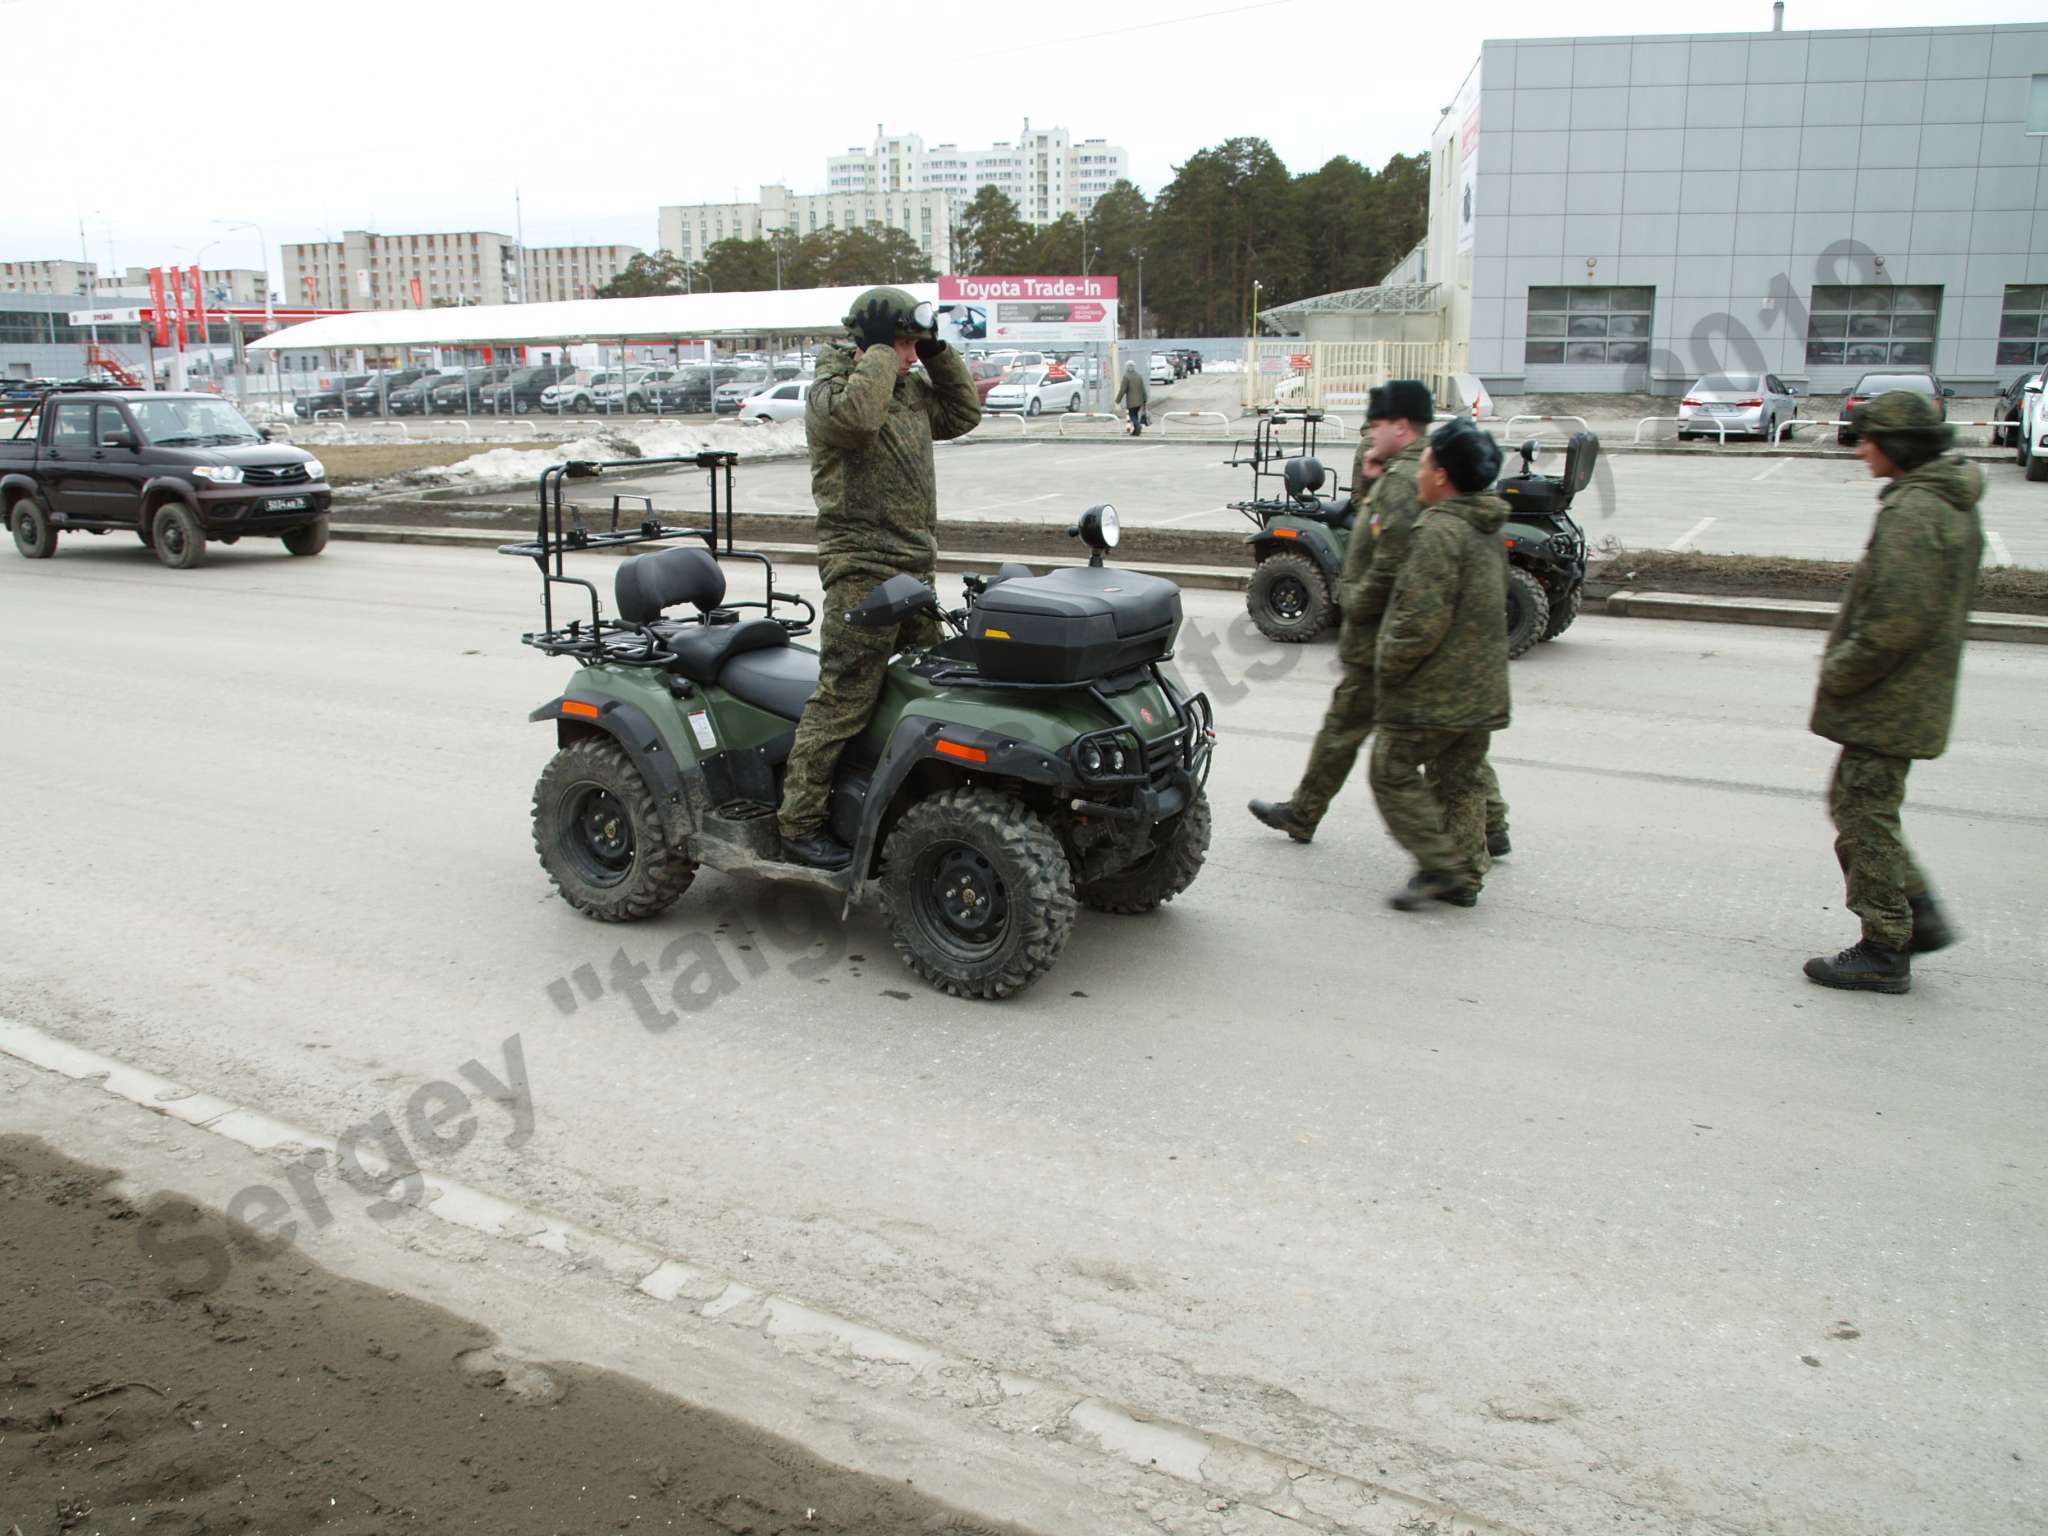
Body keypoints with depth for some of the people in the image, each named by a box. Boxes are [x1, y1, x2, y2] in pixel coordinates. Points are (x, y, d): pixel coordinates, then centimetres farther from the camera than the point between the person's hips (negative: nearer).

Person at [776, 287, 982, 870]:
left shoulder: (911, 389, 17)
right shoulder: (833, 389, -8)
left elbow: (962, 415, 23)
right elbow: (854, 415, -30)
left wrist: (938, 353, 13)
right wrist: (880, 353, -18)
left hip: (916, 565, 9)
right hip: (861, 568, -9)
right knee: (842, 699, -10)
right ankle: (800, 823, -5)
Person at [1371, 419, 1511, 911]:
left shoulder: (1439, 531, -19)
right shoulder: (1488, 532, 12)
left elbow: (1423, 620, -24)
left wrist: (1389, 667, -11)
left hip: (1434, 691, -9)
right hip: (1483, 689, 9)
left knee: (1393, 773, 3)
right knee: (1461, 781, 16)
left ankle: (1439, 866, 1)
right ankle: (1466, 876, 20)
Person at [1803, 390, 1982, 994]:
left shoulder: (1910, 510, -20)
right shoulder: (1953, 507, 13)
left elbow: (1896, 619, -27)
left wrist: (1838, 673, -14)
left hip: (1886, 699, -10)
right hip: (1917, 693, 10)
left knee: (1866, 818, 0)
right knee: (1854, 804, 19)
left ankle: (1884, 952, 9)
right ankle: (1920, 916, 24)